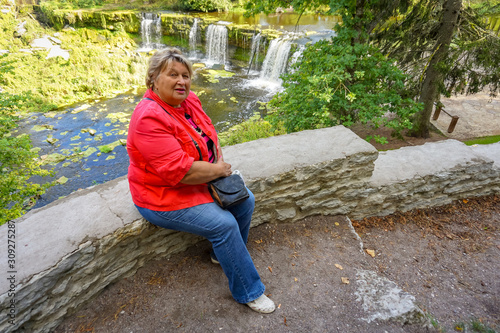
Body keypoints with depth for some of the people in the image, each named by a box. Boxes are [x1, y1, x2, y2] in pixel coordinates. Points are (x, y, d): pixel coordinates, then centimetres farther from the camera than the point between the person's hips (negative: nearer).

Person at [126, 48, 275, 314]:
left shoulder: (189, 100, 0)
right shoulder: (150, 118, -27)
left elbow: (210, 135, 12)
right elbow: (180, 170, -32)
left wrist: (220, 161, -6)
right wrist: (218, 170, -18)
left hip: (201, 181, 9)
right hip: (164, 196, -8)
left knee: (245, 200, 2)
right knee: (224, 224, -19)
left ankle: (223, 255, 24)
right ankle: (248, 292, 3)